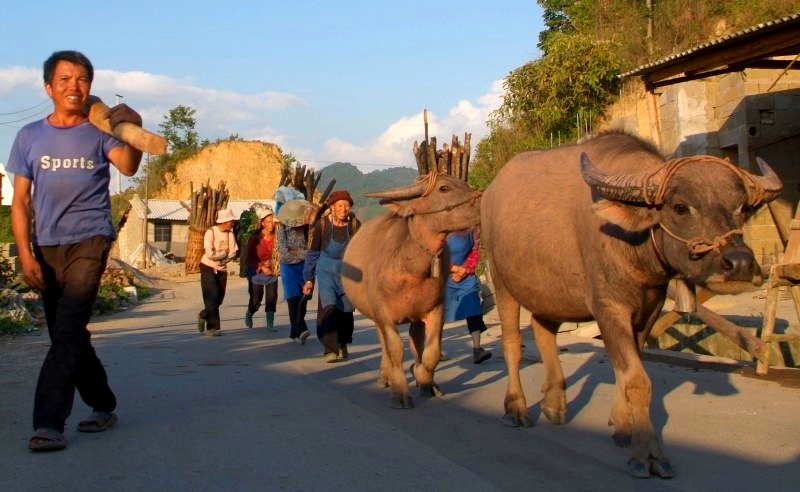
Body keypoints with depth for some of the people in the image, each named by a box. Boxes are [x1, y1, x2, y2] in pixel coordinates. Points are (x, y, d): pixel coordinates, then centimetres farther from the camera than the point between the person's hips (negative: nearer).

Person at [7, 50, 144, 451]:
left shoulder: (99, 132, 1)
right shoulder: (29, 137, 8)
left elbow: (128, 166, -20)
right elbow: (20, 201, 7)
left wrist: (133, 131, -40)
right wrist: (25, 253, -4)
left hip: (89, 241, -4)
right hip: (46, 247, 4)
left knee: (67, 332, -15)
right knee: (68, 335, 11)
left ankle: (49, 423, -15)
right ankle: (103, 406, 27)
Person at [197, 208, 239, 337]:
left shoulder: (230, 233, 1)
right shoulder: (210, 232, -14)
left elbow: (233, 253, -4)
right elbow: (210, 254, -22)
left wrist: (219, 255, -17)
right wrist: (224, 254, -10)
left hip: (222, 269, 5)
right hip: (208, 268, -5)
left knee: (219, 298, 8)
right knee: (212, 297, -9)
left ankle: (203, 315, 35)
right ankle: (212, 327, -4)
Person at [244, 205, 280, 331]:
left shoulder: (277, 237, -10)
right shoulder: (255, 238, -14)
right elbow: (250, 258, -9)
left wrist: (270, 263, -17)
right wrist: (262, 267, -16)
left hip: (271, 272, 1)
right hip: (257, 272, -1)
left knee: (272, 297, -7)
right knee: (256, 300, 9)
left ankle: (270, 323, 2)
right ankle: (249, 314, 41)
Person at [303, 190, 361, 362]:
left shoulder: (355, 225, -7)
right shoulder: (322, 225, -10)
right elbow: (313, 253, 0)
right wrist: (308, 279, 2)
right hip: (326, 271, -2)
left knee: (345, 310, 7)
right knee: (328, 307, -16)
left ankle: (342, 346, 29)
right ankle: (330, 349, -16)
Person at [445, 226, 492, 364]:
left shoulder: (474, 228, -4)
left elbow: (475, 252, 1)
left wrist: (464, 270, -10)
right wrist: (455, 268, -16)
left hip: (467, 277, 3)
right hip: (445, 277, -3)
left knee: (474, 310, -10)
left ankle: (477, 349, -14)